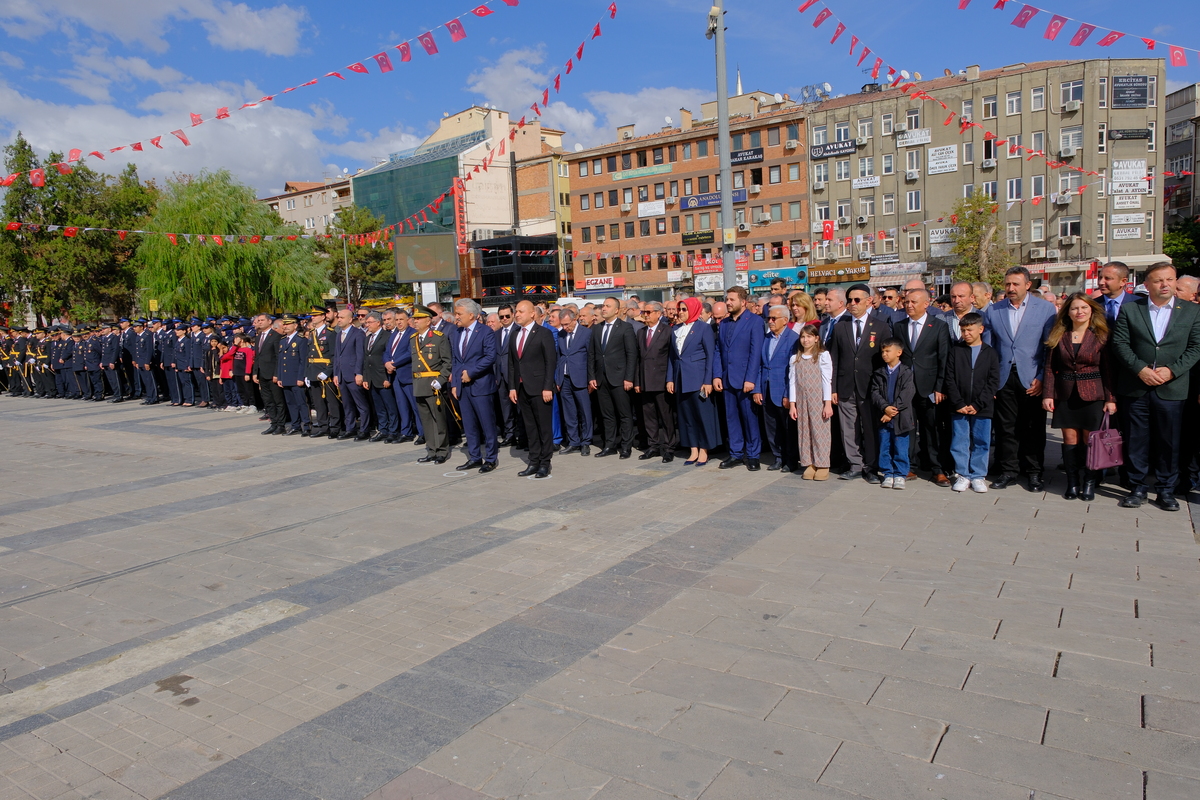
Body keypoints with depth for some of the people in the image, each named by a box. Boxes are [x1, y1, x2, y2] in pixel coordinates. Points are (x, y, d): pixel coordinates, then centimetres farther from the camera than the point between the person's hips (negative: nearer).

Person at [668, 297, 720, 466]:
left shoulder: (704, 327, -4)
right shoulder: (676, 330, 12)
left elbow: (711, 355, -7)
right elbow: (672, 355, 13)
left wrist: (708, 381, -13)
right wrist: (670, 379, 6)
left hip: (698, 378, -6)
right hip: (681, 379, 6)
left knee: (702, 413, -1)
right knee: (686, 414, 7)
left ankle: (703, 451, 8)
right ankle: (693, 451, 14)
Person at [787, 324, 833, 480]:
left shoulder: (823, 356, -2)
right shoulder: (795, 358, 9)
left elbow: (827, 380, -5)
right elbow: (792, 382, 8)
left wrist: (828, 404, -9)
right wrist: (792, 405, 4)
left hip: (818, 401, -4)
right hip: (801, 401, 4)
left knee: (820, 431, -2)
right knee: (804, 432, 5)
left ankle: (822, 466, 5)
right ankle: (809, 464, 13)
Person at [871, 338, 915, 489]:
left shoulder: (906, 372, -1)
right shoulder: (879, 373, 9)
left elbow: (906, 395, -9)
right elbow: (875, 393, -1)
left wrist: (893, 411, -15)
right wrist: (885, 407, -17)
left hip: (900, 418, -3)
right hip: (883, 418, 3)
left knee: (900, 449, 1)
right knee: (884, 448, 7)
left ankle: (900, 475, 10)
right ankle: (888, 474, 17)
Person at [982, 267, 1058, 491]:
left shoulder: (1046, 309, 1)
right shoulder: (993, 310, 7)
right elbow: (987, 347, 8)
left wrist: (1042, 378, -9)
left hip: (1032, 379, -2)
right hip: (1003, 378, 2)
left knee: (1033, 428, 5)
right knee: (1006, 428, 5)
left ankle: (1034, 473, 16)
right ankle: (1008, 471, 15)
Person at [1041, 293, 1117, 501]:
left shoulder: (1101, 336, 0)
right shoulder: (1058, 336, 5)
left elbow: (1108, 369, -2)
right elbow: (1050, 368, 4)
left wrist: (1110, 398, -6)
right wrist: (1047, 394, -3)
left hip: (1092, 395, -1)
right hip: (1066, 395, 2)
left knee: (1090, 440, 1)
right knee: (1070, 440, 3)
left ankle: (1089, 484, 12)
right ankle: (1072, 483, 11)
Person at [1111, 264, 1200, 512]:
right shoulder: (1129, 309, 3)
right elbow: (1120, 343, -2)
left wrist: (1171, 370, -12)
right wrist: (1141, 369, -14)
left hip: (1172, 388, 0)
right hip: (1135, 387, 0)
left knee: (1169, 441, 6)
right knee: (1136, 440, 5)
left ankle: (1166, 490, 18)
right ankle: (1137, 488, 16)